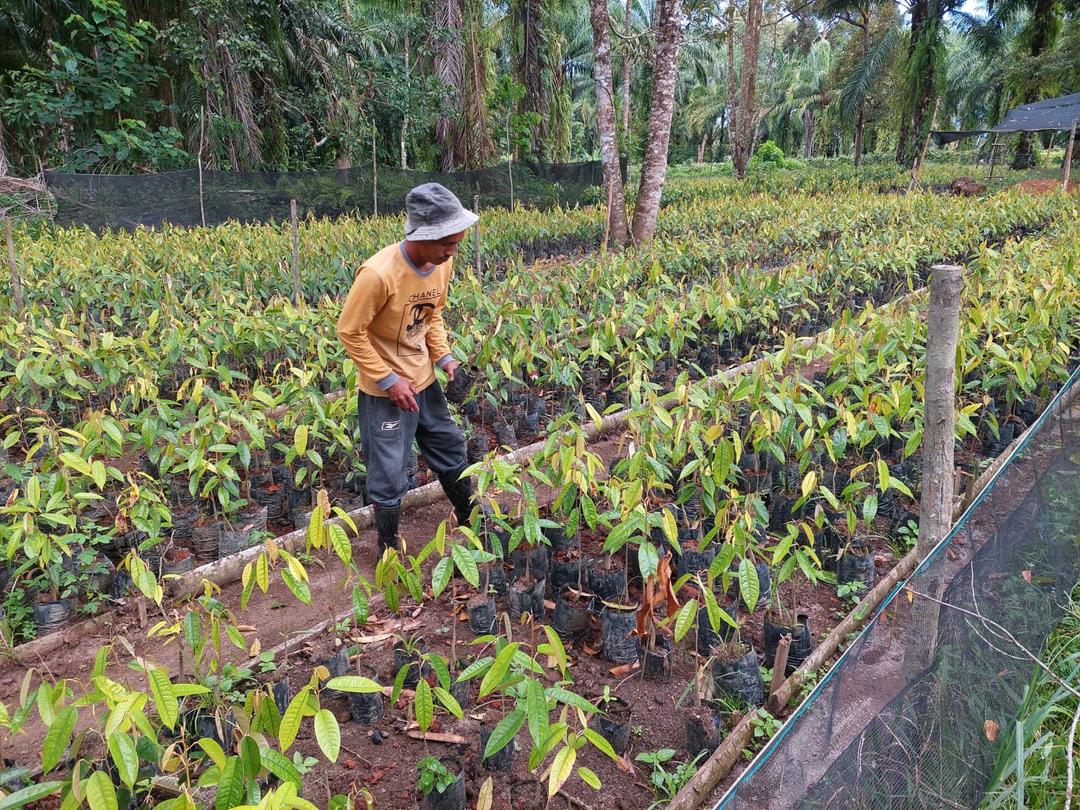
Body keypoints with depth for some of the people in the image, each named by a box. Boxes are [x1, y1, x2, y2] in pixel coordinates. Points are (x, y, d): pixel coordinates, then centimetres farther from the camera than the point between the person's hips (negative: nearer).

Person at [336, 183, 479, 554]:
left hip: (424, 380, 7)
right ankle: (389, 548, 28)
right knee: (389, 472, 5)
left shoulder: (442, 263, -7)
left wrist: (444, 356, -3)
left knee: (450, 448, 21)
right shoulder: (378, 274, -29)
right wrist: (387, 379, -20)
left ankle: (471, 520, 43)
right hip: (386, 390, -7)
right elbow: (349, 331, -19)